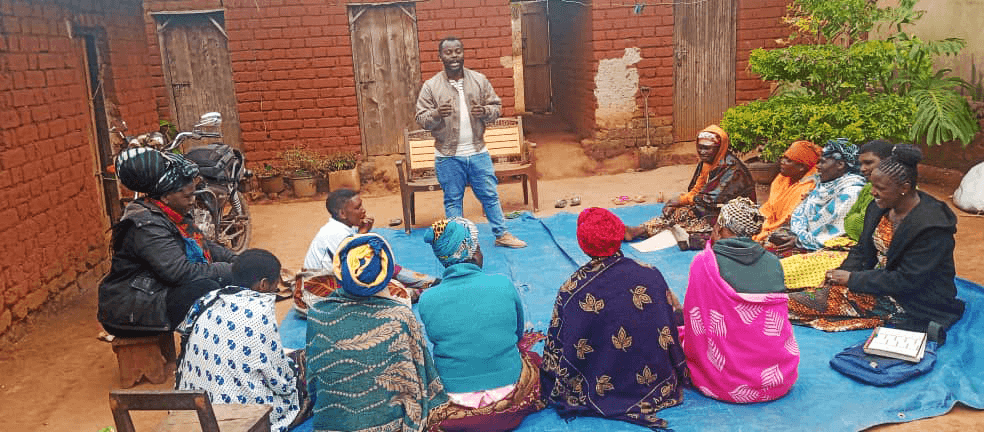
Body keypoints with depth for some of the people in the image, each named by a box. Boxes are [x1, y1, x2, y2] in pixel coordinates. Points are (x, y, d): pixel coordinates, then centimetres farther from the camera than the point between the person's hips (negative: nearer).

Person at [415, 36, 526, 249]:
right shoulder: (430, 86, -4)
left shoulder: (479, 80, 3)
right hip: (448, 156, -2)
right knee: (452, 200, 9)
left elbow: (496, 106, 8)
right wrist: (436, 114, -25)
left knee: (490, 195, 11)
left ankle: (502, 234, 25)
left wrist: (485, 111, -15)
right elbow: (421, 118, -4)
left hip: (478, 152, 2)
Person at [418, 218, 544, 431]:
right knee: (533, 356, 30)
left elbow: (437, 341, 5)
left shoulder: (426, 301, -12)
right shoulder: (503, 284, -12)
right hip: (509, 392, -1)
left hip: (456, 397, 1)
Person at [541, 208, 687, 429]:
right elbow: (672, 334, -3)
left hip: (603, 392, -4)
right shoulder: (652, 275, -13)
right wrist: (678, 378, 14)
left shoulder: (572, 290, -21)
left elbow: (556, 352, -13)